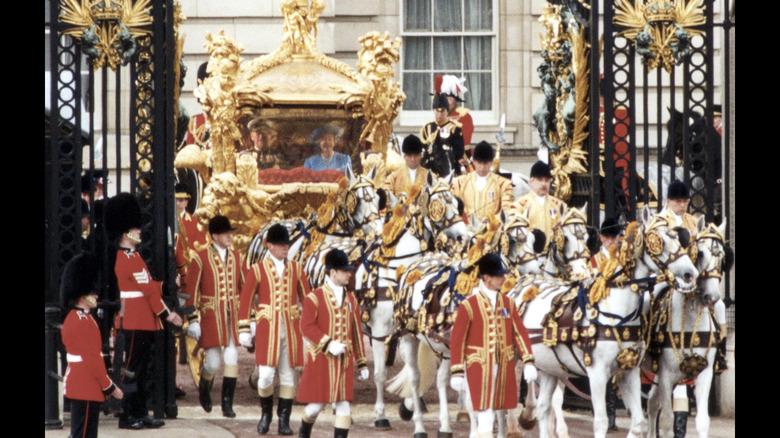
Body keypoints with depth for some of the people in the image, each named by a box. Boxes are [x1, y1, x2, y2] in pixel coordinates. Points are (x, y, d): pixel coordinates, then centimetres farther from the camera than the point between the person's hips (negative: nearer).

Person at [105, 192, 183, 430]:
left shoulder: (129, 257, 15)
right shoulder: (131, 260, -17)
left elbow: (150, 285, 16)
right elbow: (148, 289, -16)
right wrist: (165, 313, -11)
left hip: (142, 323, 10)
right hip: (136, 323, -10)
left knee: (141, 369, 13)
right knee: (132, 368, -5)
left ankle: (141, 414, 17)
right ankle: (127, 416, -1)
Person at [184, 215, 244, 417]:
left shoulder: (236, 257, 9)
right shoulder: (201, 258, -6)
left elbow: (244, 287, 14)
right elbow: (191, 291, -5)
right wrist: (193, 320, -9)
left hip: (233, 317, 4)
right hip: (211, 318, -4)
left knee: (232, 361, -2)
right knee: (213, 363, -2)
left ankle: (227, 405, 6)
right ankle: (204, 389, 29)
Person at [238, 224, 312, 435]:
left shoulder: (296, 268, 7)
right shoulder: (257, 269, -1)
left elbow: (306, 298, 12)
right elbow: (246, 299, 0)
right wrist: (244, 329, -3)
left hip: (291, 328, 3)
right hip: (267, 328, -2)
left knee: (287, 374, 3)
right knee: (266, 374, -7)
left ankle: (284, 420, 10)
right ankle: (266, 413, 17)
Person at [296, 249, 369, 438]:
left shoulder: (351, 299, 12)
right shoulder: (314, 298, -5)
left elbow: (357, 331, 14)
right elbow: (307, 326, -14)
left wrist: (362, 362, 13)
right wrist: (328, 344, -24)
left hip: (345, 359, 4)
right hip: (321, 359, -4)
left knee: (344, 404, -2)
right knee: (316, 404, 1)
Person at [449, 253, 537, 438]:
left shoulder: (507, 303, 8)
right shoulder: (468, 305, -7)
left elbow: (520, 333, 8)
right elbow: (457, 339, -6)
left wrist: (528, 362, -1)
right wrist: (456, 372, -9)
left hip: (503, 366, 5)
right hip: (479, 367, -5)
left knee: (492, 411, 10)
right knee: (485, 414, -8)